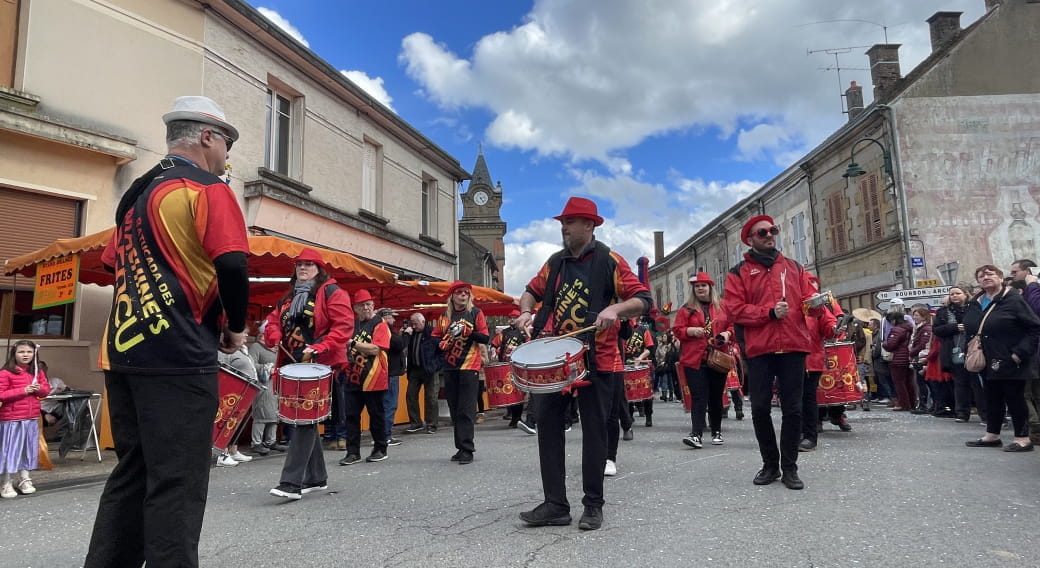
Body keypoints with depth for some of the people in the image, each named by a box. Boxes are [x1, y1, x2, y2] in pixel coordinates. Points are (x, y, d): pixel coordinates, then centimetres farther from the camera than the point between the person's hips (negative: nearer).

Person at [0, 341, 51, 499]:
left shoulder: (38, 372, 9)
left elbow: (47, 389, 13)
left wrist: (38, 388, -9)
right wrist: (23, 390, -20)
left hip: (32, 418, 6)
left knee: (27, 449, 14)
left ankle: (24, 480, 26)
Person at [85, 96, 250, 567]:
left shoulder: (136, 192, 19)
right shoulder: (208, 189, -7)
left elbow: (114, 265, 25)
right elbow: (232, 266, -18)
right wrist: (237, 328, -4)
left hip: (123, 351, 8)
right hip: (177, 356, -8)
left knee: (131, 473, 17)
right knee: (177, 483, -3)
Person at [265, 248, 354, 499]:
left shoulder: (331, 292, -4)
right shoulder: (289, 297, 20)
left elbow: (344, 324, -14)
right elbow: (273, 321, 17)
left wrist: (319, 347, -24)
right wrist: (275, 337, -6)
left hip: (320, 365, -8)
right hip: (293, 365, 8)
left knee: (305, 420, -11)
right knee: (298, 419, 11)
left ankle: (291, 482, -11)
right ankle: (316, 477, 22)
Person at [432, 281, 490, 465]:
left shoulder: (476, 313, 1)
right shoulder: (444, 316, 12)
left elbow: (485, 338, -4)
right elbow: (435, 337, 15)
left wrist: (468, 332, -18)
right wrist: (440, 344, -7)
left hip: (469, 366, -5)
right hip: (450, 368, 5)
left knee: (466, 410, -8)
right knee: (454, 410, 9)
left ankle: (466, 449, -6)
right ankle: (461, 446, 18)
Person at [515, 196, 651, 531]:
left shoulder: (609, 261, -5)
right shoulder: (556, 262, 10)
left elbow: (644, 300, -8)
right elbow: (532, 291, 22)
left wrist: (615, 308, -27)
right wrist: (526, 311, 0)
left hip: (597, 360, -5)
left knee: (594, 430, 3)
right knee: (548, 424, 2)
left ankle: (593, 505, 17)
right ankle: (555, 505, 11)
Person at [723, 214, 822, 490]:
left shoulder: (794, 268, 16)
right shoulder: (739, 273, 6)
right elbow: (734, 309, -5)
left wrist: (817, 303, -14)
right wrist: (770, 312, -14)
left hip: (793, 346, 2)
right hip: (759, 349, -1)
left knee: (792, 408, 2)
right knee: (760, 409, 2)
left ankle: (789, 467, 13)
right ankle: (770, 464, 18)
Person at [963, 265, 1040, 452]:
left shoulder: (1013, 300, -10)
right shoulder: (974, 304, 9)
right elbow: (969, 330, 20)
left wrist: (1020, 353, -17)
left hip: (1009, 362, -6)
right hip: (988, 363, 6)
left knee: (1014, 398, 0)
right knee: (992, 398, 14)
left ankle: (1023, 438, 10)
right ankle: (992, 435, 23)